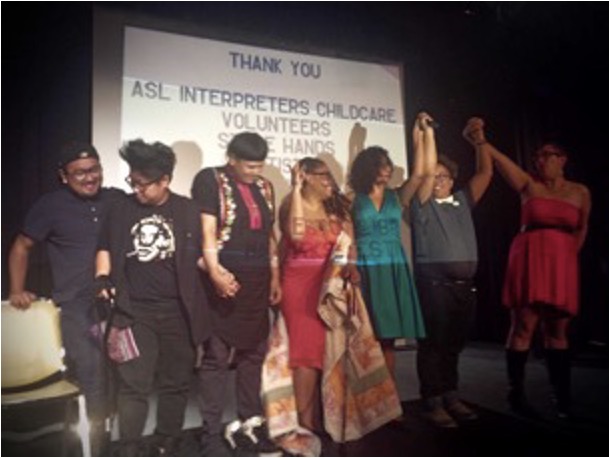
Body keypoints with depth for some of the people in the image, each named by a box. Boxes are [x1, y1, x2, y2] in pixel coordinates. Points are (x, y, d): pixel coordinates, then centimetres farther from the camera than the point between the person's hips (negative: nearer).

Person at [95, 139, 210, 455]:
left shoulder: (188, 211, -1)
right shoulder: (121, 209, 4)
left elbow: (201, 256, 6)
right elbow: (105, 249, 13)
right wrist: (103, 278, -1)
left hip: (177, 311, 0)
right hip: (135, 310, 0)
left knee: (176, 382, 11)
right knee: (134, 384, -1)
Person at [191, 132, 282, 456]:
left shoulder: (263, 187, 15)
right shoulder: (210, 180, -3)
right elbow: (207, 229, -11)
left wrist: (274, 277, 13)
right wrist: (215, 272, -23)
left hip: (257, 279, 6)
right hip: (225, 277, -6)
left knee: (254, 352, 12)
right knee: (217, 355, 0)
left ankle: (248, 424, 26)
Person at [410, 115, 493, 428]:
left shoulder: (462, 201, 19)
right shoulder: (423, 203, 4)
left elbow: (485, 173, 17)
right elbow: (427, 172, -8)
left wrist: (479, 141, 15)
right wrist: (427, 133, -6)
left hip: (465, 282, 5)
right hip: (434, 281, -5)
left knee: (454, 343, 11)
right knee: (434, 343, -3)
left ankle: (451, 396, 22)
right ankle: (432, 402, 4)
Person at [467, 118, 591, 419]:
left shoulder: (580, 193, 9)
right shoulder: (529, 185, 2)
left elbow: (581, 229, 21)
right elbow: (502, 162, -14)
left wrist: (571, 256, 13)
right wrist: (482, 142, -28)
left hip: (563, 264, 3)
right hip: (529, 259, -2)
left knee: (558, 331, 8)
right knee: (523, 327, -5)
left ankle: (562, 396, 18)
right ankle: (516, 393, 4)